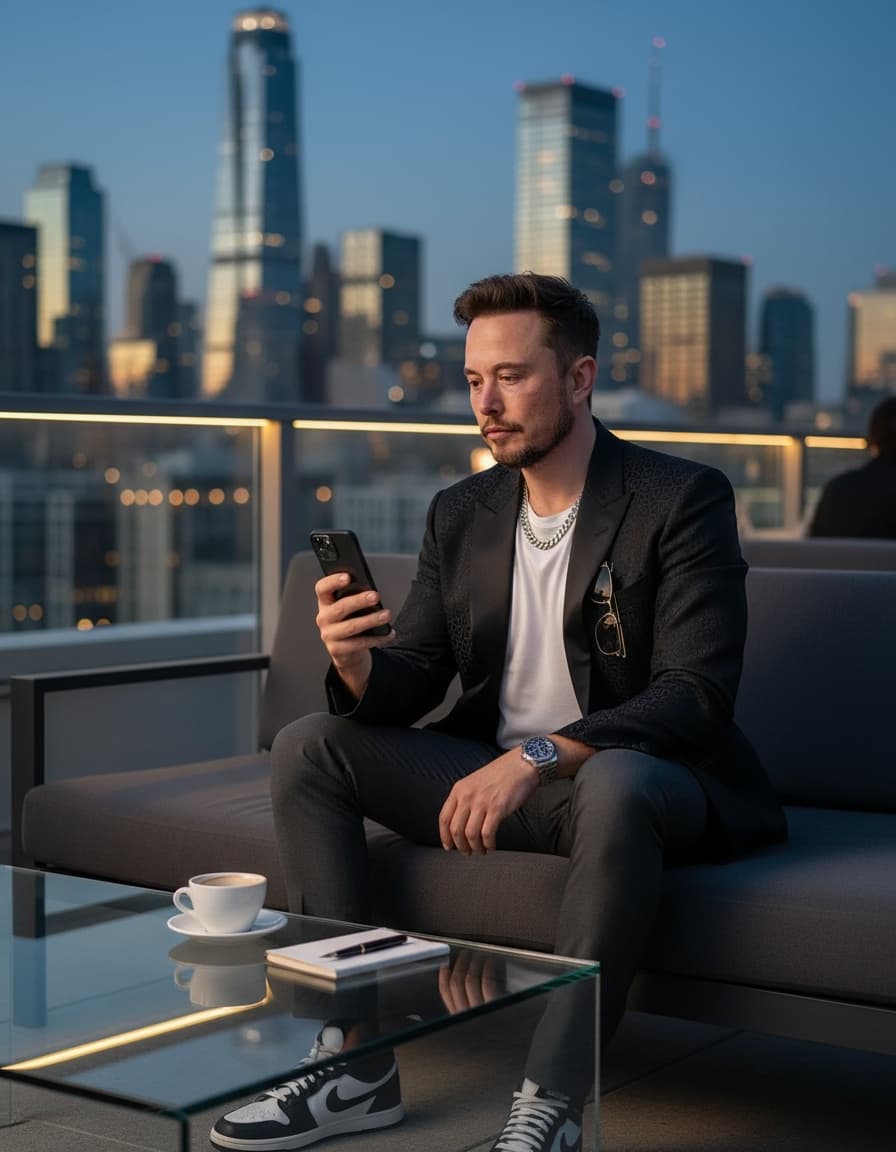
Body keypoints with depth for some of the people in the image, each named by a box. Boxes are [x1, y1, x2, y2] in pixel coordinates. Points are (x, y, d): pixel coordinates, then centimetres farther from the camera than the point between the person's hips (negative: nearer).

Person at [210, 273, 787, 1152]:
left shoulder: (683, 500, -11)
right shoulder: (460, 516, 7)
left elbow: (696, 695, -20)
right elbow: (412, 683, 6)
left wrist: (536, 758, -31)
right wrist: (356, 665, -20)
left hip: (641, 778, -6)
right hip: (494, 776, 6)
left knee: (615, 784, -40)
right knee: (306, 746, -7)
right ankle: (355, 1058, -9)